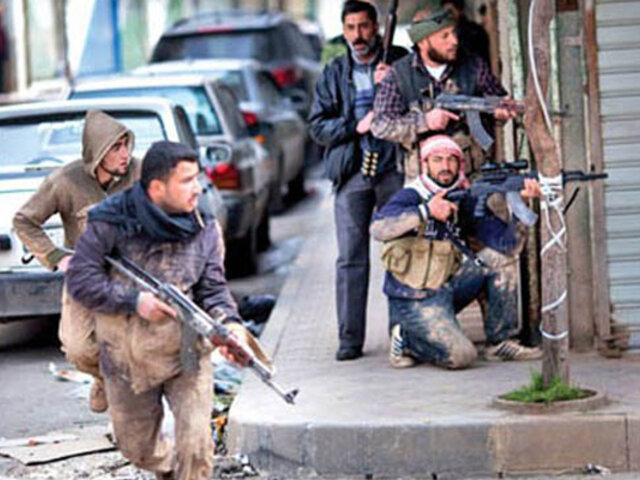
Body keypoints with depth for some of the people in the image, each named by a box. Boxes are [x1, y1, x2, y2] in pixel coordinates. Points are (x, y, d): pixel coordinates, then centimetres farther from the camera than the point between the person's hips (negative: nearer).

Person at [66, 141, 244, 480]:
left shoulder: (204, 230, -5)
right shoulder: (110, 223, -13)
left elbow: (213, 289, -7)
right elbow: (80, 280, -14)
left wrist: (229, 326, -27)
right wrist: (134, 301, -24)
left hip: (185, 354, 0)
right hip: (126, 360, 0)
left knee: (195, 444, -14)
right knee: (138, 448, 17)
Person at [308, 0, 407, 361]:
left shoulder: (400, 63, 9)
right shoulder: (334, 74, 15)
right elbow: (318, 126, 9)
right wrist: (356, 127, -6)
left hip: (394, 168, -1)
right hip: (352, 173, 1)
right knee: (351, 258, -3)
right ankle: (350, 338, -1)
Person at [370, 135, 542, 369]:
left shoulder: (465, 202, 5)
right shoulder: (410, 197, -11)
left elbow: (503, 239, -5)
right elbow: (379, 228, -30)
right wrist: (426, 211, -37)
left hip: (447, 287, 6)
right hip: (415, 301, -6)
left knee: (501, 256, -7)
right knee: (460, 356, -25)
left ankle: (499, 342, 0)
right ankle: (405, 340, 4)